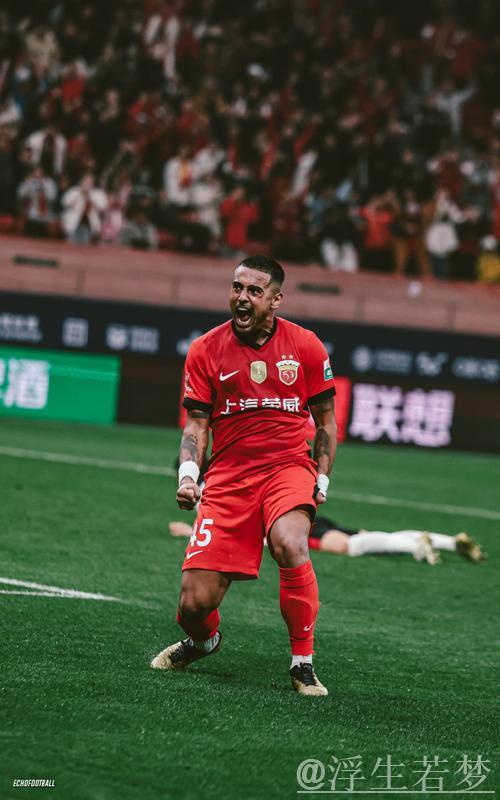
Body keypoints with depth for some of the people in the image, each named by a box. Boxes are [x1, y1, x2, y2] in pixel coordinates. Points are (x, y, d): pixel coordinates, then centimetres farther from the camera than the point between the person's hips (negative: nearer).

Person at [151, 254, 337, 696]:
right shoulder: (205, 350, 2)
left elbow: (325, 419, 12)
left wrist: (322, 479, 5)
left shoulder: (305, 345, 2)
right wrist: (188, 473, -12)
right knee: (196, 603, -8)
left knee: (290, 544, -35)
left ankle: (303, 663, -18)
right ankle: (204, 640, 32)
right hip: (227, 476, 1)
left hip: (289, 466, -1)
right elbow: (196, 424, 4)